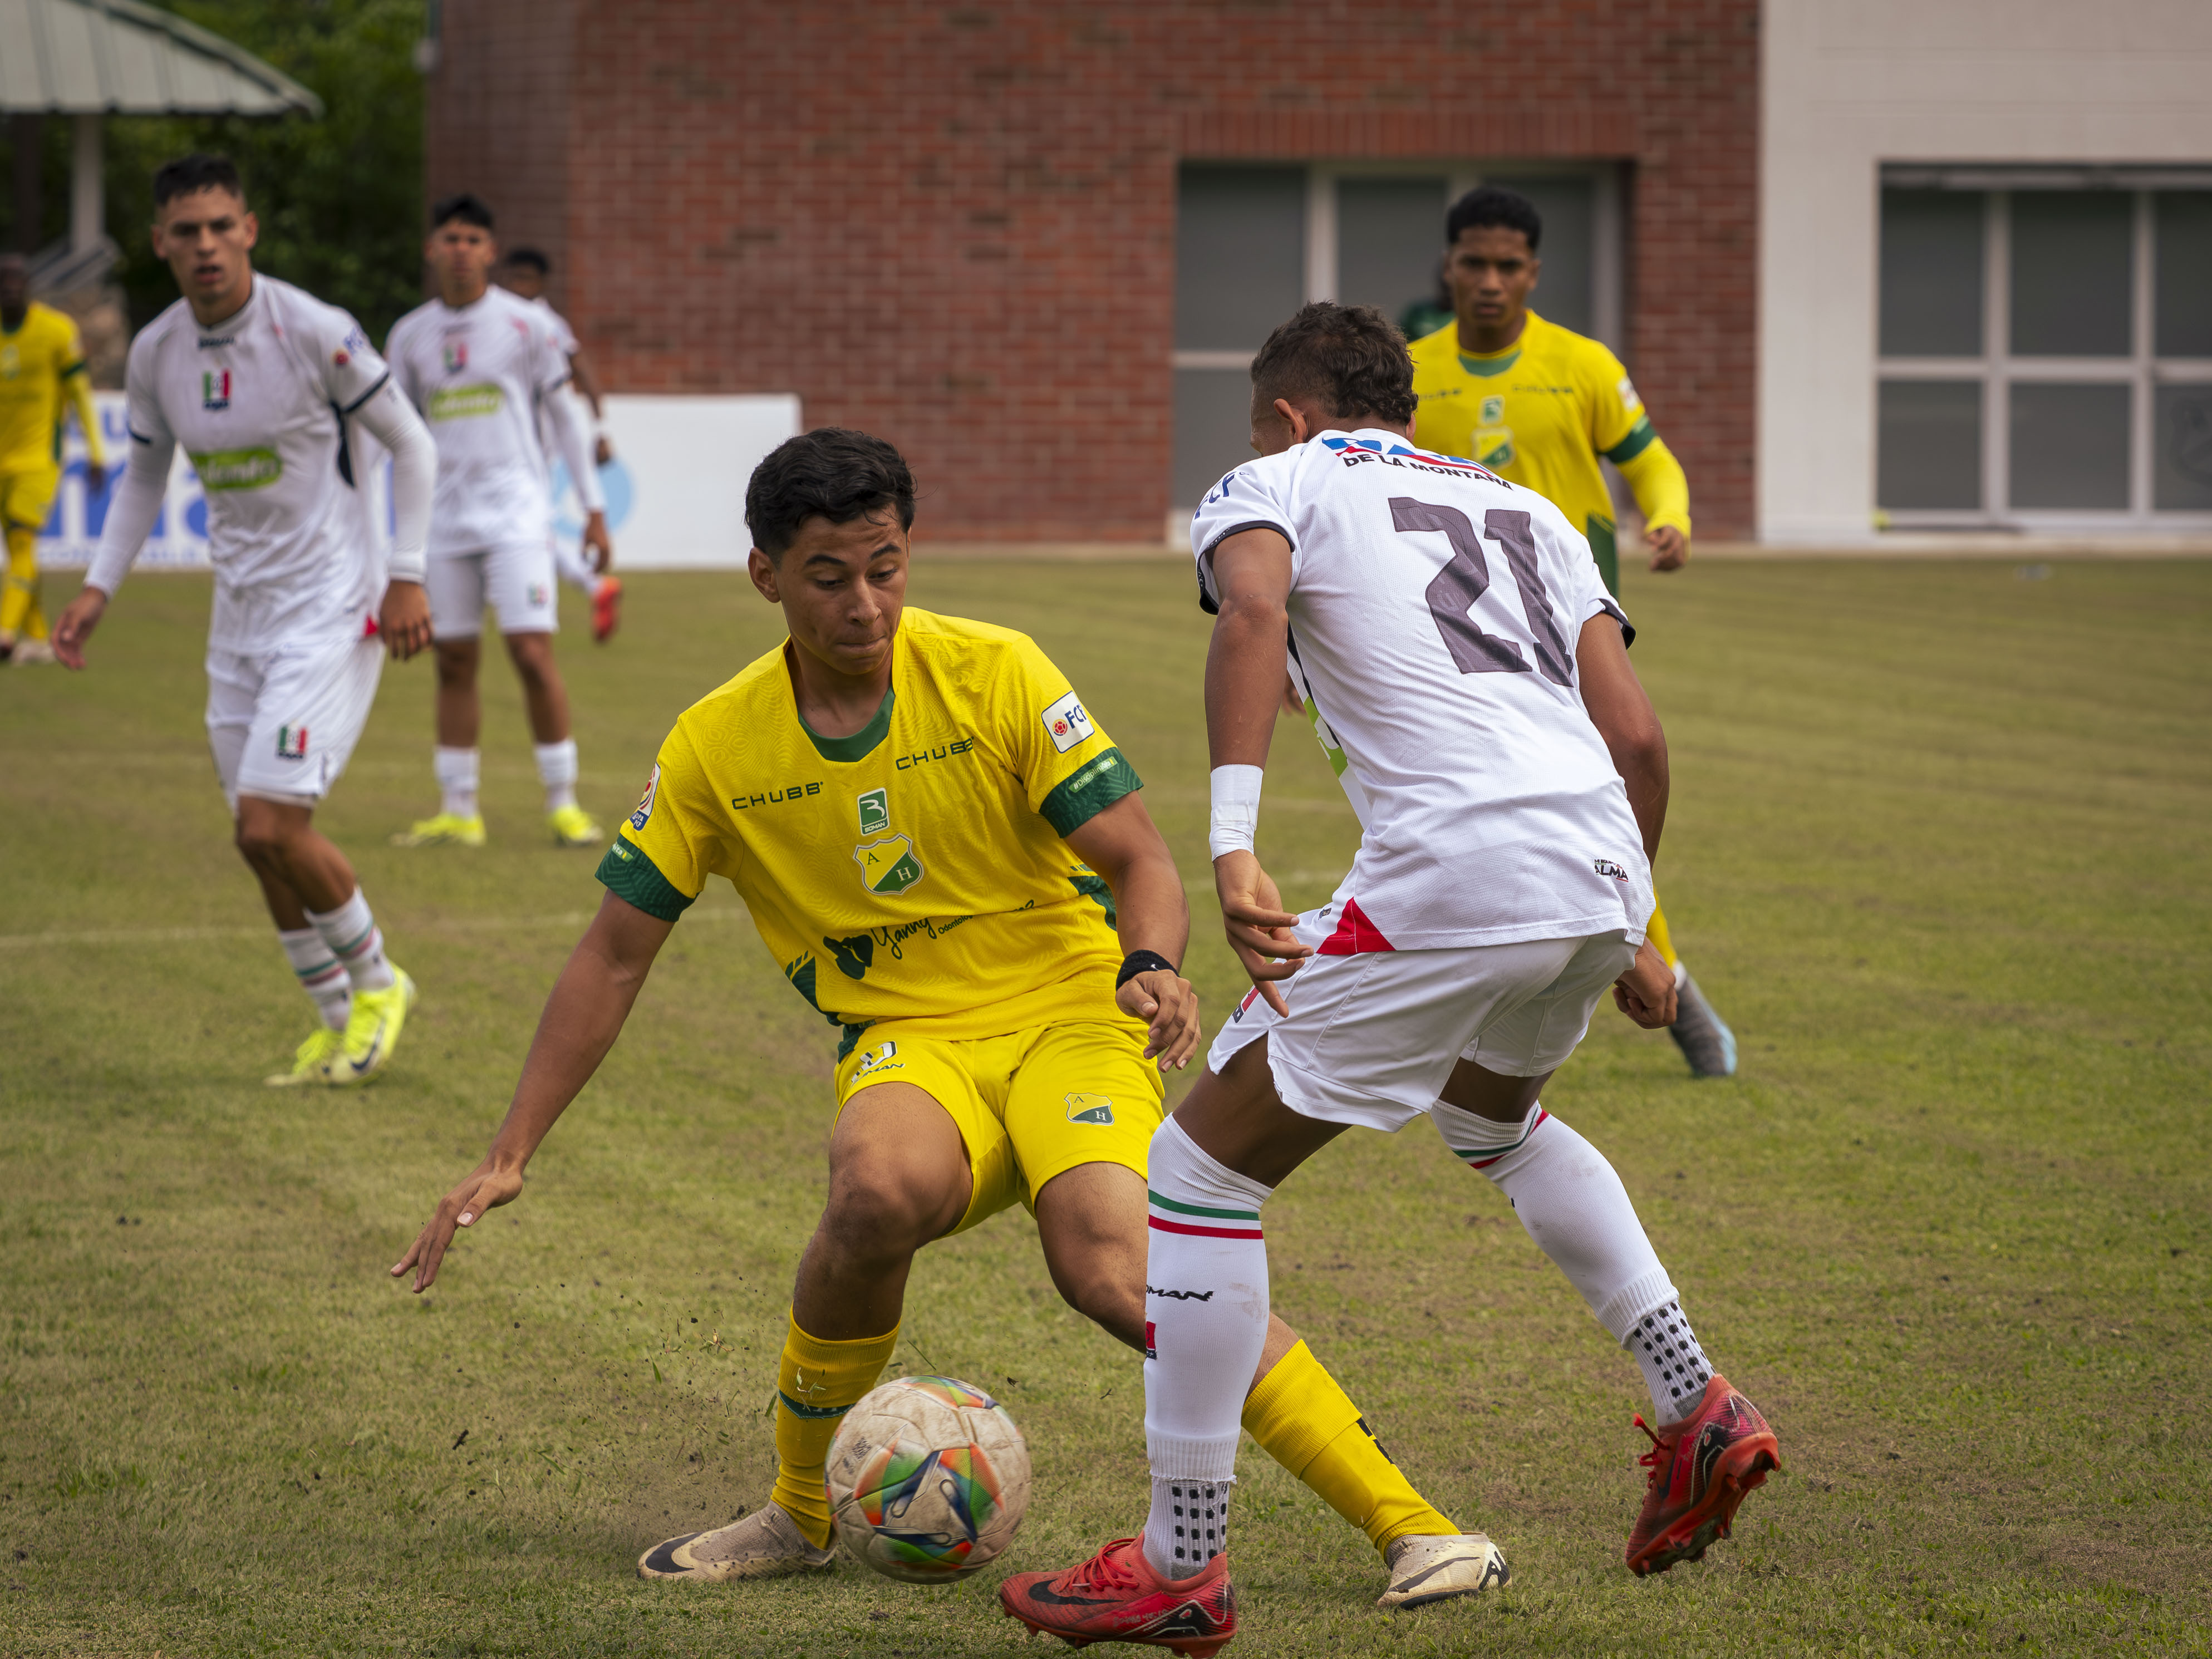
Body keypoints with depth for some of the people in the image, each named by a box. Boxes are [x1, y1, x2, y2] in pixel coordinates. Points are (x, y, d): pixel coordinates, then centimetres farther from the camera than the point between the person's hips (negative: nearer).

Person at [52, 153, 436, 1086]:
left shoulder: (314, 333, -16)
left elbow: (410, 446, -5)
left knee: (271, 826, -16)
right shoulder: (155, 353, 1)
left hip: (331, 611, -6)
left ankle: (376, 982, 9)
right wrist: (100, 587, 8)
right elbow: (144, 476, 18)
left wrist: (405, 577, -8)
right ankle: (338, 1024, 25)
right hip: (240, 615, 6)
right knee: (263, 843, 7)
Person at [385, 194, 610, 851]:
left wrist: (593, 508, 2)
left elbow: (564, 415, 5)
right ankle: (458, 811, 10)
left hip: (516, 511, -4)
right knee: (454, 662, 5)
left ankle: (563, 803, -3)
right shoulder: (410, 336, 10)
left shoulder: (525, 324, 0)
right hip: (445, 518, 4)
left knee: (532, 650, -12)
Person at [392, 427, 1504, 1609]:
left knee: (1110, 1266, -32)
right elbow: (612, 958, 5)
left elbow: (1138, 858, -7)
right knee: (880, 1189, -35)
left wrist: (1150, 968, -30)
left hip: (1068, 1013, -2)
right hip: (906, 1043, 2)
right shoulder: (716, 747, 0)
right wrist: (509, 1157, 2)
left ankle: (1405, 1523, -27)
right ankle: (800, 1516, -11)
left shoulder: (994, 673, -7)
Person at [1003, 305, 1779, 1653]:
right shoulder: (1523, 508, 29)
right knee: (1494, 1116, 38)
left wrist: (1234, 842, -23)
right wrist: (1630, 936, 31)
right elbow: (1639, 735, 20)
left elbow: (1252, 609, -13)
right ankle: (1700, 1414, 28)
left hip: (1452, 877, -7)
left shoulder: (1275, 483, 12)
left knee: (1205, 1167, 6)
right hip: (1596, 878, 7)